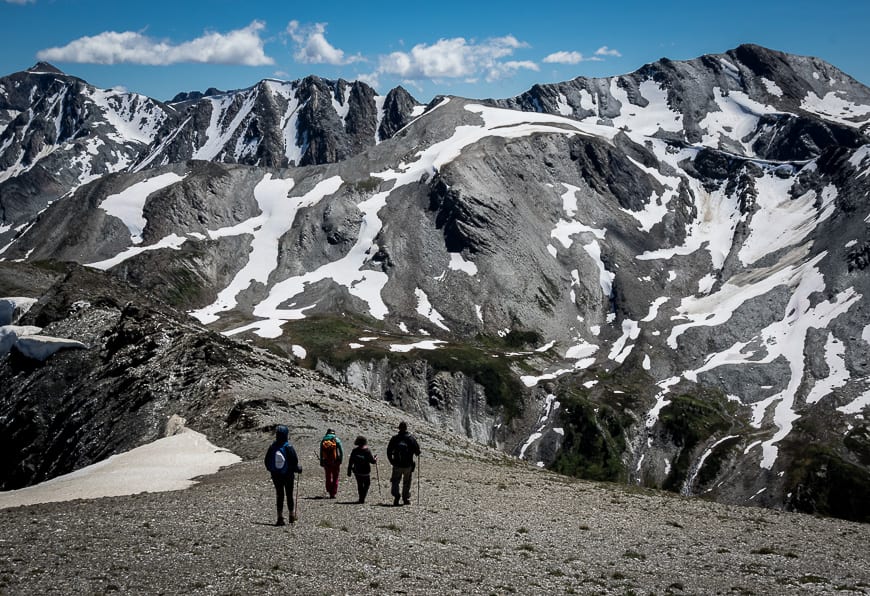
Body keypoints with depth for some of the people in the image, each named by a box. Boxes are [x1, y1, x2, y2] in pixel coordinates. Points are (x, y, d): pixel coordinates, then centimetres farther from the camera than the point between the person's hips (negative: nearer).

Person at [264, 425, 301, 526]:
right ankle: (291, 516, 22)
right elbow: (294, 462, -14)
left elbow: (267, 461, 1)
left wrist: (271, 470, 17)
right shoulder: (289, 448, -15)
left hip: (276, 476, 2)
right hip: (288, 475, -2)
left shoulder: (272, 447, -6)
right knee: (289, 495, 12)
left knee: (279, 495, 7)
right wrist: (299, 469, 5)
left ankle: (280, 517, 1)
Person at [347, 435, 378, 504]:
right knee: (367, 484, 10)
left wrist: (349, 471, 10)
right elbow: (372, 460, -10)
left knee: (360, 485, 17)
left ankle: (361, 499, 21)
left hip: (357, 471, 4)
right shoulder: (367, 450, -11)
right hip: (365, 472, -3)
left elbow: (350, 461, 2)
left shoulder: (354, 451, 0)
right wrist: (375, 460, 13)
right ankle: (362, 499, -3)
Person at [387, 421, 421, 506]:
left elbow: (389, 451, 2)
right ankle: (406, 499, 16)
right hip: (408, 465, 0)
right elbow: (417, 450, -9)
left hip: (397, 465, 0)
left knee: (395, 481, 12)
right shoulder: (411, 438, -7)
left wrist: (391, 461, 15)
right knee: (406, 482, 14)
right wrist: (417, 453, 14)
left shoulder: (394, 438, -2)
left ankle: (396, 496, -8)